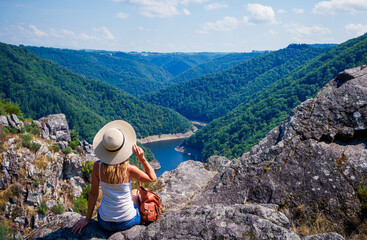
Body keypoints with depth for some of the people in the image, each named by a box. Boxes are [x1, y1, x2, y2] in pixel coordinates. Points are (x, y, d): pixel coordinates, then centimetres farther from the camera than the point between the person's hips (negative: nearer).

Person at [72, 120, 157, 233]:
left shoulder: (97, 166, -17)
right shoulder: (129, 169, -24)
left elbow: (93, 193, -5)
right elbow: (153, 178, -7)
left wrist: (87, 219, 8)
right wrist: (142, 158, -18)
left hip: (105, 223, 2)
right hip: (128, 222, -2)